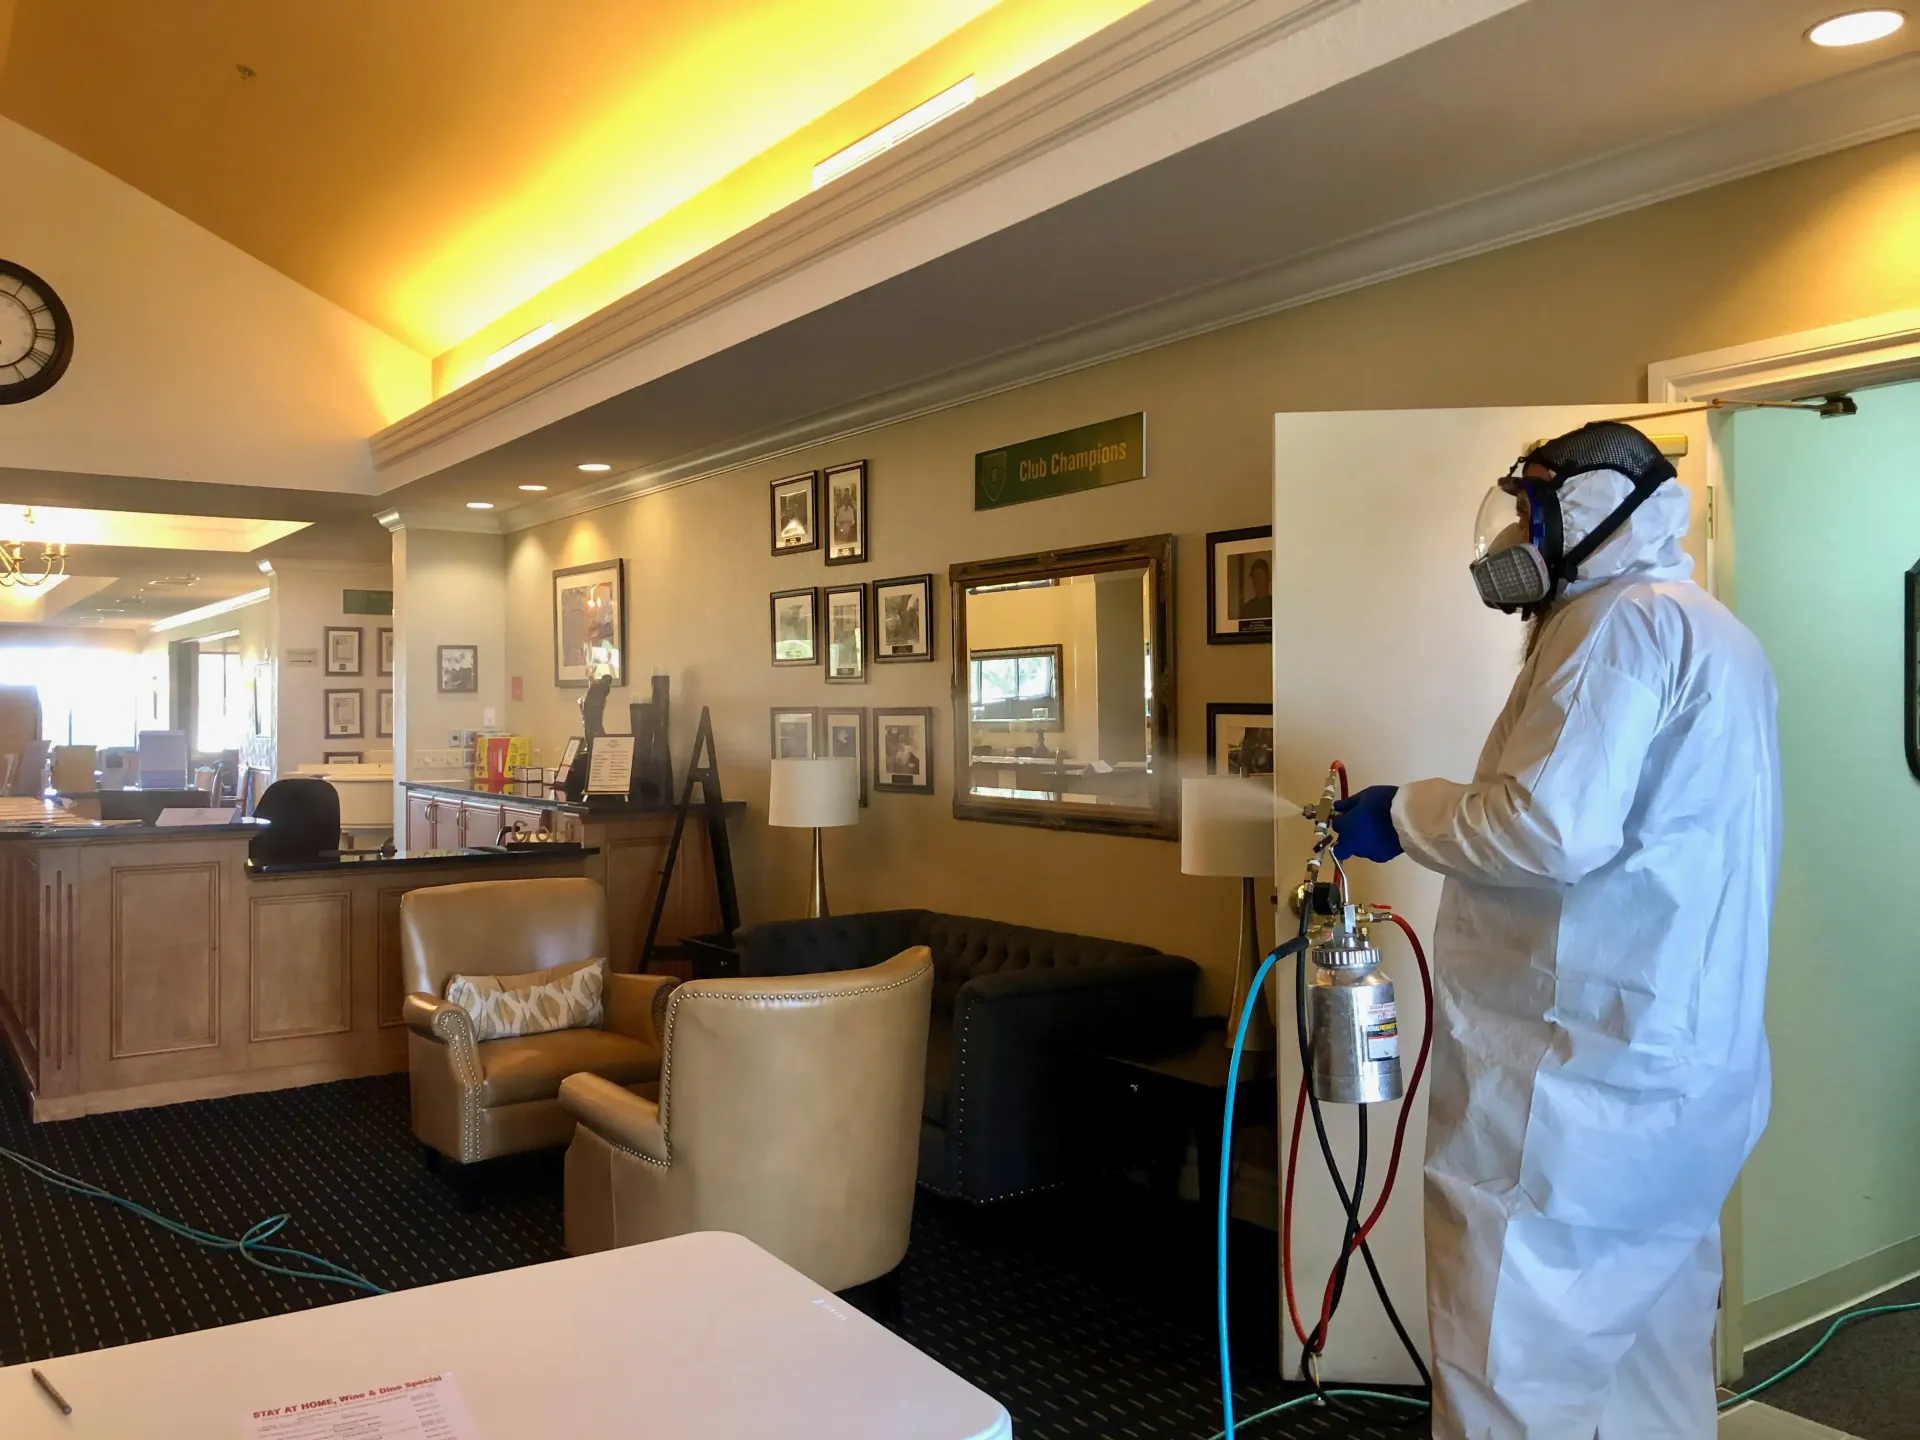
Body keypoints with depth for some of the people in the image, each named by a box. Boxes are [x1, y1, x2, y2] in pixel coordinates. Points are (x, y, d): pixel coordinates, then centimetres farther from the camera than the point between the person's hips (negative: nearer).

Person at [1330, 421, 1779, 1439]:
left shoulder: (1619, 622, -12)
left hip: (1583, 1079, -10)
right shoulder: (1713, 632, 20)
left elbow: (1550, 826, -23)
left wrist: (1402, 815, -9)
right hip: (1691, 1064, 11)